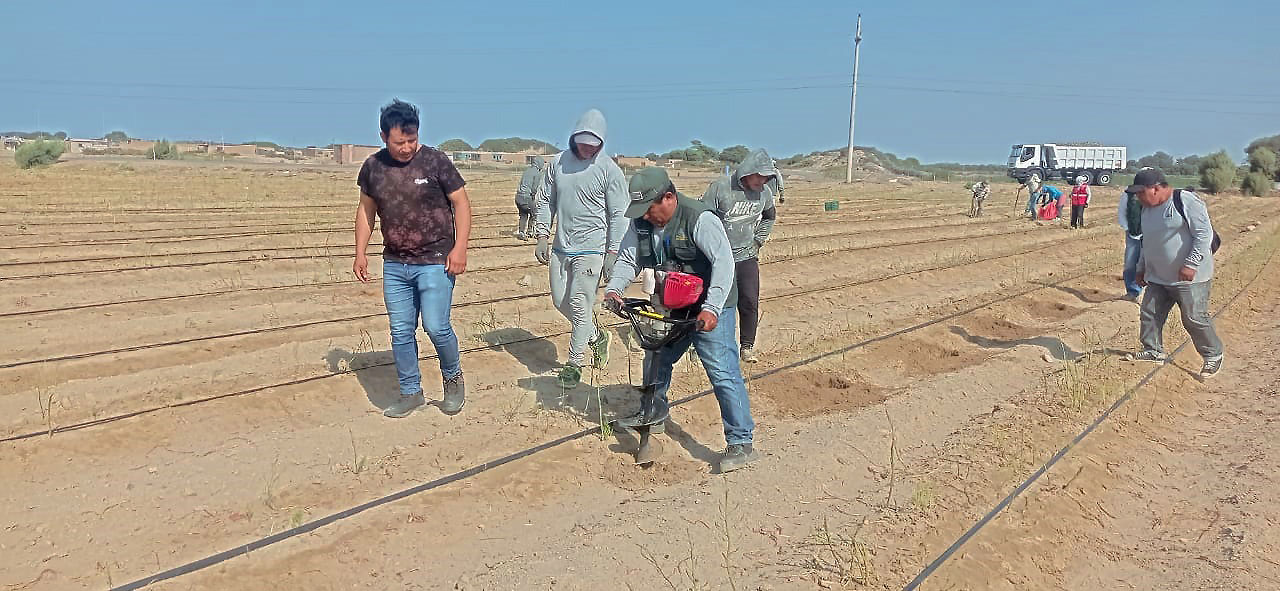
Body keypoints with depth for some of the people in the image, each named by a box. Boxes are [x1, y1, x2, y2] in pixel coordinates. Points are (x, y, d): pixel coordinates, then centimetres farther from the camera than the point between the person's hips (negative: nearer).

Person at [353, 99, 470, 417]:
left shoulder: (435, 161, -8)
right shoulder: (373, 166, 4)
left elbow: (461, 203, -5)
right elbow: (366, 209, 16)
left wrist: (459, 247, -13)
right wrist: (361, 252, 11)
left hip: (435, 262, -4)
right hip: (394, 265, 5)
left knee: (436, 326, -10)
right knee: (401, 332, 8)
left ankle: (453, 378, 18)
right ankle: (410, 392, 23)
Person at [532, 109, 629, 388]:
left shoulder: (609, 169, -8)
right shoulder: (558, 162, 4)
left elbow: (618, 215, -7)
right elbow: (544, 201, 12)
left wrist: (612, 253, -11)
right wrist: (542, 237, 4)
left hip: (591, 249, -6)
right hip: (561, 247, 6)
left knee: (580, 306, -6)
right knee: (561, 301, 12)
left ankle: (574, 364, 8)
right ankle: (596, 336, 35)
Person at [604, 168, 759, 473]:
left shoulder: (699, 218, -24)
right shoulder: (641, 222, -2)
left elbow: (723, 261, -30)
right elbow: (628, 259, 0)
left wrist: (711, 308, -39)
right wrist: (614, 288, -19)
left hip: (709, 311, -8)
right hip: (669, 310, 8)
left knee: (723, 373, -12)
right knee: (656, 359, 23)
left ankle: (741, 443, -7)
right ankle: (653, 411, 49)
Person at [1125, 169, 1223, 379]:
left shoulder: (1186, 202, -16)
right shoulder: (1147, 209, 10)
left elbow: (1204, 234, -20)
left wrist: (1191, 264, -26)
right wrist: (1141, 269, 22)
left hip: (1190, 277, -8)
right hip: (1157, 278, 8)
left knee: (1195, 318, -2)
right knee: (1150, 313, 8)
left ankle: (1213, 355, 17)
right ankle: (1154, 351, 24)